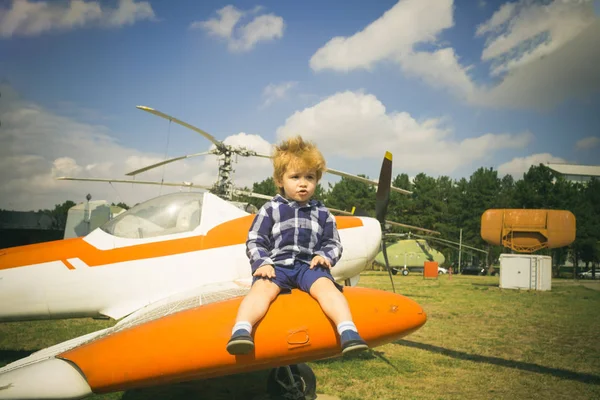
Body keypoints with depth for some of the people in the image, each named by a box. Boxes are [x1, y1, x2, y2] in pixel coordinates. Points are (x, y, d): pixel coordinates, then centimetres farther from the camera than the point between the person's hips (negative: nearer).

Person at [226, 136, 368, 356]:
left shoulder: (322, 213, 15)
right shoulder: (270, 210, 9)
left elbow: (333, 243, 18)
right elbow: (255, 242, 7)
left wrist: (325, 256, -5)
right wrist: (263, 263, -11)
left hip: (309, 265, 1)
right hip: (276, 264, -1)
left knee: (325, 285, -29)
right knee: (262, 287, -31)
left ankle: (348, 330, -43)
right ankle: (241, 331, -50)